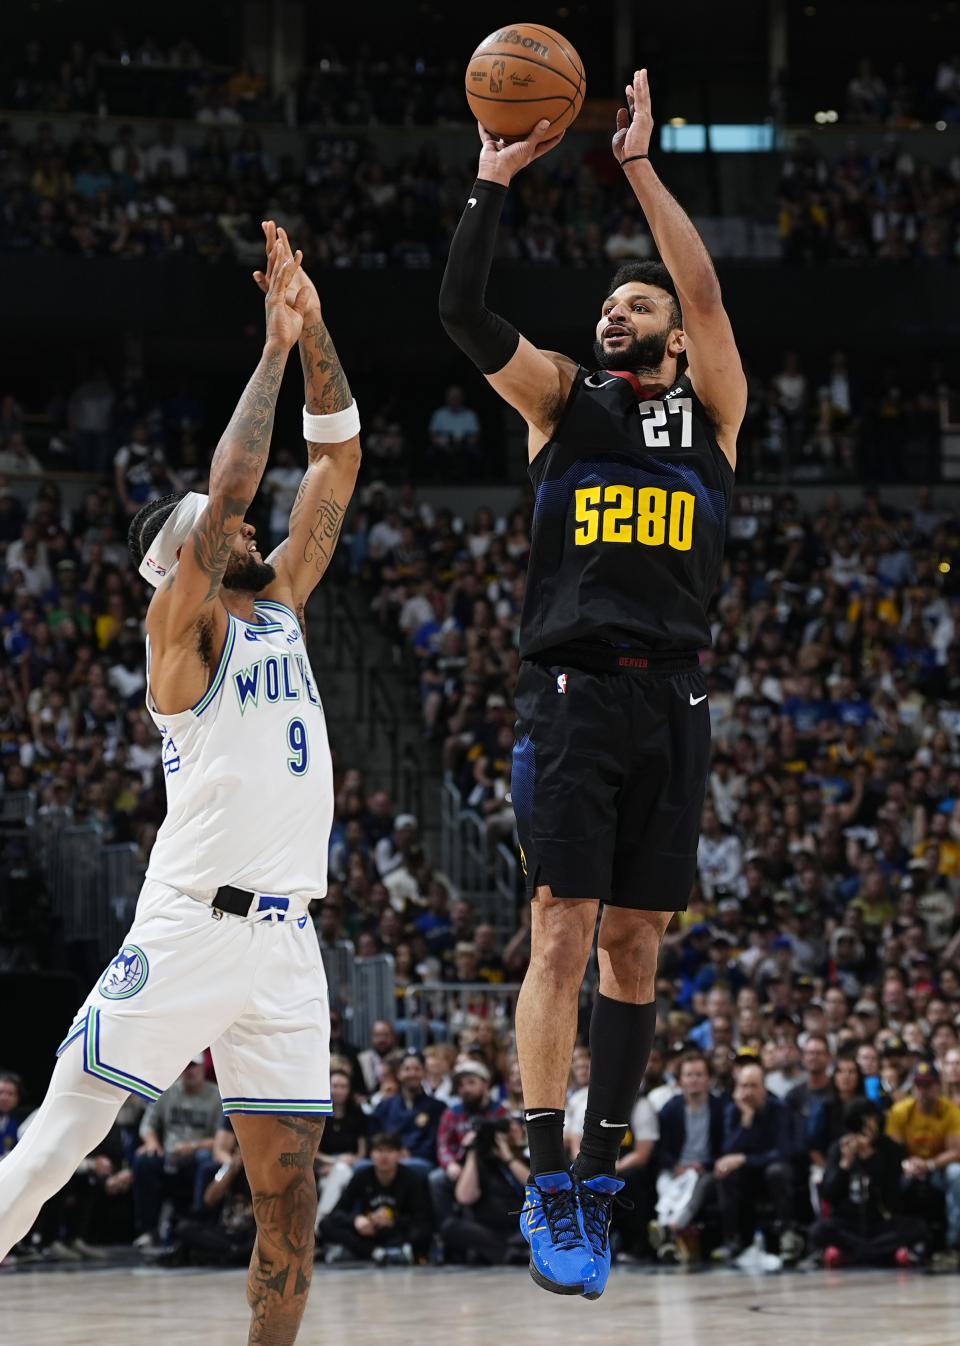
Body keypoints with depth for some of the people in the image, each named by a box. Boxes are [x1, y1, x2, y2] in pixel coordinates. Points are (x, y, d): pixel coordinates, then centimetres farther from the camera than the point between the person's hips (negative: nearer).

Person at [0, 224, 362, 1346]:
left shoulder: (278, 604, 18)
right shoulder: (183, 621, -1)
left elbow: (336, 464, 17)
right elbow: (228, 490, -15)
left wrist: (315, 334, 7)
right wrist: (274, 349, -9)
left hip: (285, 943, 7)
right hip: (190, 927, -7)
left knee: (288, 1190, 2)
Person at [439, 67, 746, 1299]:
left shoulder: (710, 409, 13)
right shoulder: (562, 399, 12)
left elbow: (707, 291, -2)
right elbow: (461, 312, -1)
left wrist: (639, 166, -5)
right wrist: (494, 180, -8)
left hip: (672, 701, 2)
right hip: (572, 693, -2)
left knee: (634, 945, 4)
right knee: (562, 933, -10)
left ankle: (598, 1178, 11)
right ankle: (549, 1186, -12)